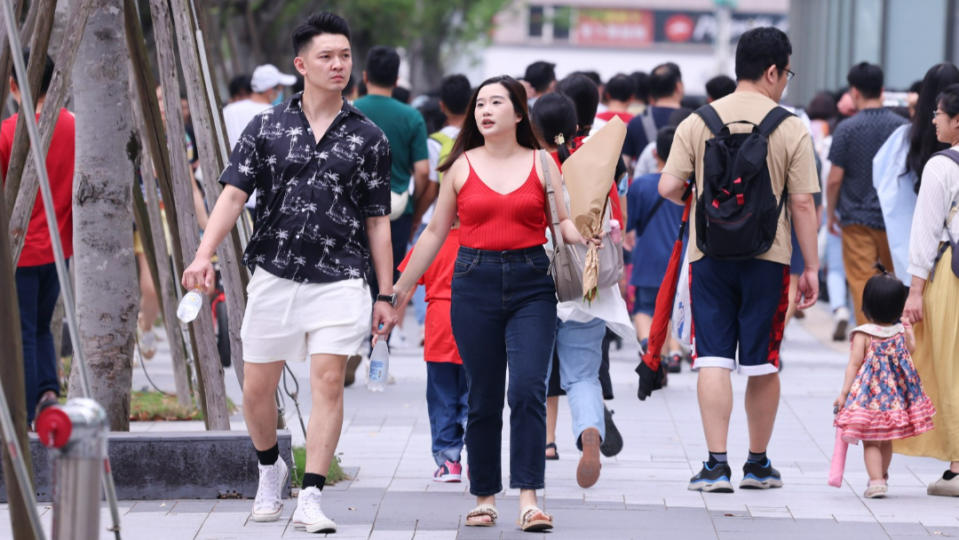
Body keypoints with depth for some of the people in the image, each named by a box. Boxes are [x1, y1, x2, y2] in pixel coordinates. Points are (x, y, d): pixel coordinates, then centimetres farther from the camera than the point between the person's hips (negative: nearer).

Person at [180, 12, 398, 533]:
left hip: (339, 280, -1)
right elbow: (234, 193, -2)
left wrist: (385, 294, 4)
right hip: (274, 275, 1)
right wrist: (204, 254, -16)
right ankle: (270, 469, 33)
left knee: (328, 380, -11)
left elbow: (377, 220, 7)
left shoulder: (368, 137, 4)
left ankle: (311, 497, -7)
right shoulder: (267, 127, 4)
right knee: (256, 387, 6)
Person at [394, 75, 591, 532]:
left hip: (531, 286, -1)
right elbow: (435, 232, 13)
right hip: (475, 284, 1)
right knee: (483, 398, 3)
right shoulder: (460, 167, 8)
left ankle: (529, 498, -14)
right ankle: (484, 497, 14)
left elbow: (565, 222, 5)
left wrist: (591, 236, -17)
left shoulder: (541, 164, 6)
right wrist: (400, 288, 12)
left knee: (528, 389, -13)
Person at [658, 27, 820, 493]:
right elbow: (803, 203, -4)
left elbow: (668, 187, -5)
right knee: (763, 365, 10)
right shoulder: (791, 129, -4)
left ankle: (716, 464, -7)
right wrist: (810, 267, 4)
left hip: (709, 256, 1)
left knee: (713, 359, 1)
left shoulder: (697, 122, 0)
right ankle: (758, 464, 20)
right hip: (767, 257, -1)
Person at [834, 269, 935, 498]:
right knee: (886, 441, 21)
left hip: (869, 394, -5)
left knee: (870, 442, 1)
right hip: (896, 397, 5)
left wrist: (844, 393, -11)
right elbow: (911, 348, 20)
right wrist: (909, 328, 34)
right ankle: (882, 475, 36)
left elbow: (854, 365, -14)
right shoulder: (901, 331, -1)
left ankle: (876, 481, -11)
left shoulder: (863, 335, -13)